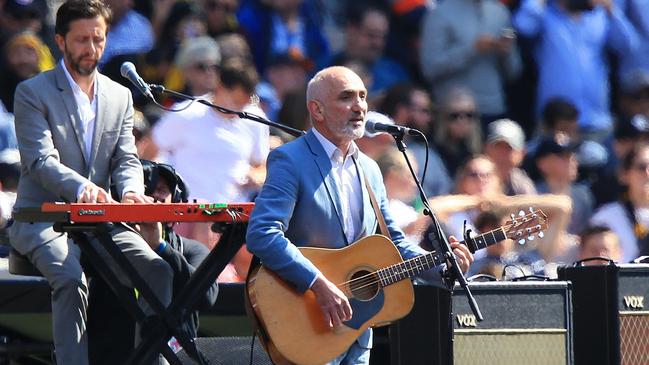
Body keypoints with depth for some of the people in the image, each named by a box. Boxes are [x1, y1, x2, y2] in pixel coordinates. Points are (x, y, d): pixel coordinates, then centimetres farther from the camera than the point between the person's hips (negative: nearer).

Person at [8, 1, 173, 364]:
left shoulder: (120, 96, 14)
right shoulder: (33, 93, -3)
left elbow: (127, 160, 8)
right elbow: (41, 161, -16)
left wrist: (131, 192, -17)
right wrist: (81, 187, -36)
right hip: (44, 220, -5)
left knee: (157, 270, -21)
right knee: (72, 278, -34)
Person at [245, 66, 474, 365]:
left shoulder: (369, 169, 15)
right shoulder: (290, 160, -10)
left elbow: (393, 243, 20)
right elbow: (262, 235, -22)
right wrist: (320, 284, -27)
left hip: (357, 326, 7)